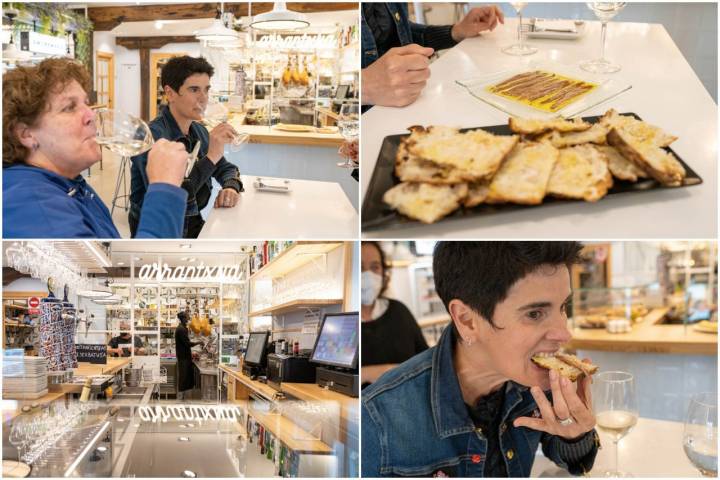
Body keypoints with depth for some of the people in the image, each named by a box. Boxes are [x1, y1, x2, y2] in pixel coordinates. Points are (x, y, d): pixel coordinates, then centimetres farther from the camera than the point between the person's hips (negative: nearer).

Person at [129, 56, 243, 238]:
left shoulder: (198, 131, 6)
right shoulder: (152, 135, -18)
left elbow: (227, 168, 19)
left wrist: (231, 187, -4)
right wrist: (211, 156, -29)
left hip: (193, 224, 8)